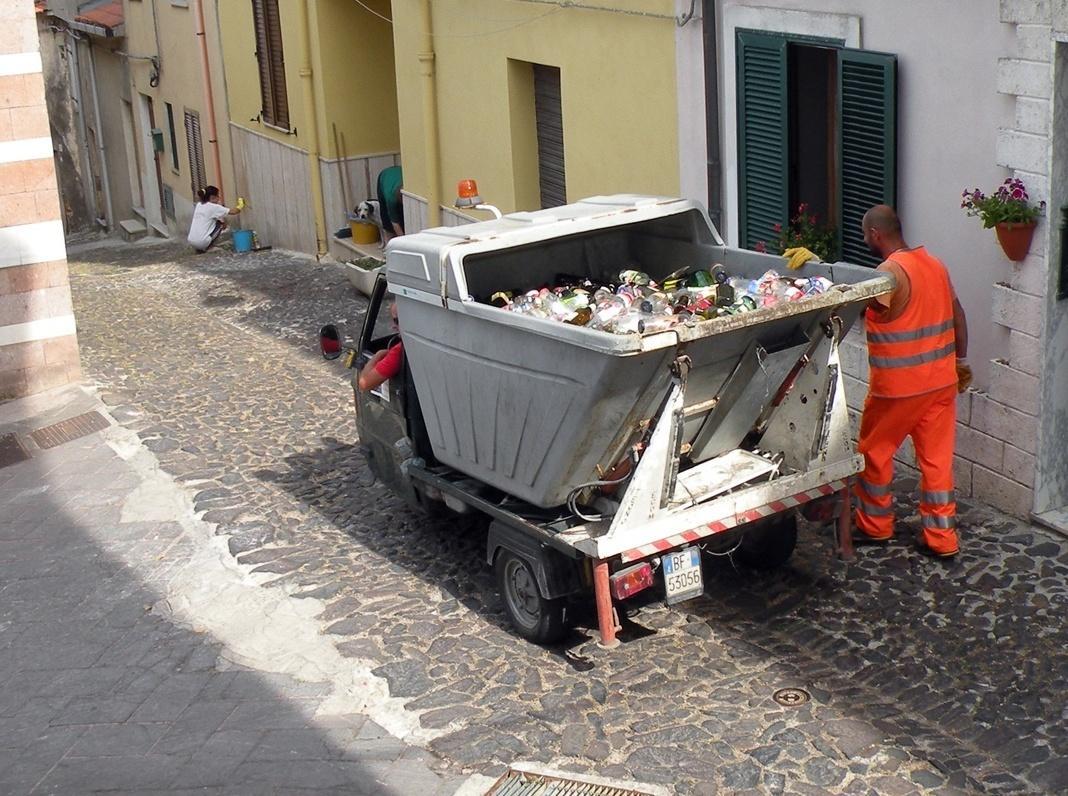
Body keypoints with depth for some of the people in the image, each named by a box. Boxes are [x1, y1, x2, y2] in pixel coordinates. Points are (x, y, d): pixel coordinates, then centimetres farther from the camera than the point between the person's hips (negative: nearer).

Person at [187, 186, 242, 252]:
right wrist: (240, 206, 18)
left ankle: (199, 249, 17)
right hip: (202, 243, -7)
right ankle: (207, 248, 6)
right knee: (221, 223, 12)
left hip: (191, 242, 7)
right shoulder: (213, 207, -7)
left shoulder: (198, 205, 12)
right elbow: (233, 212, -1)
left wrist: (219, 205, 17)